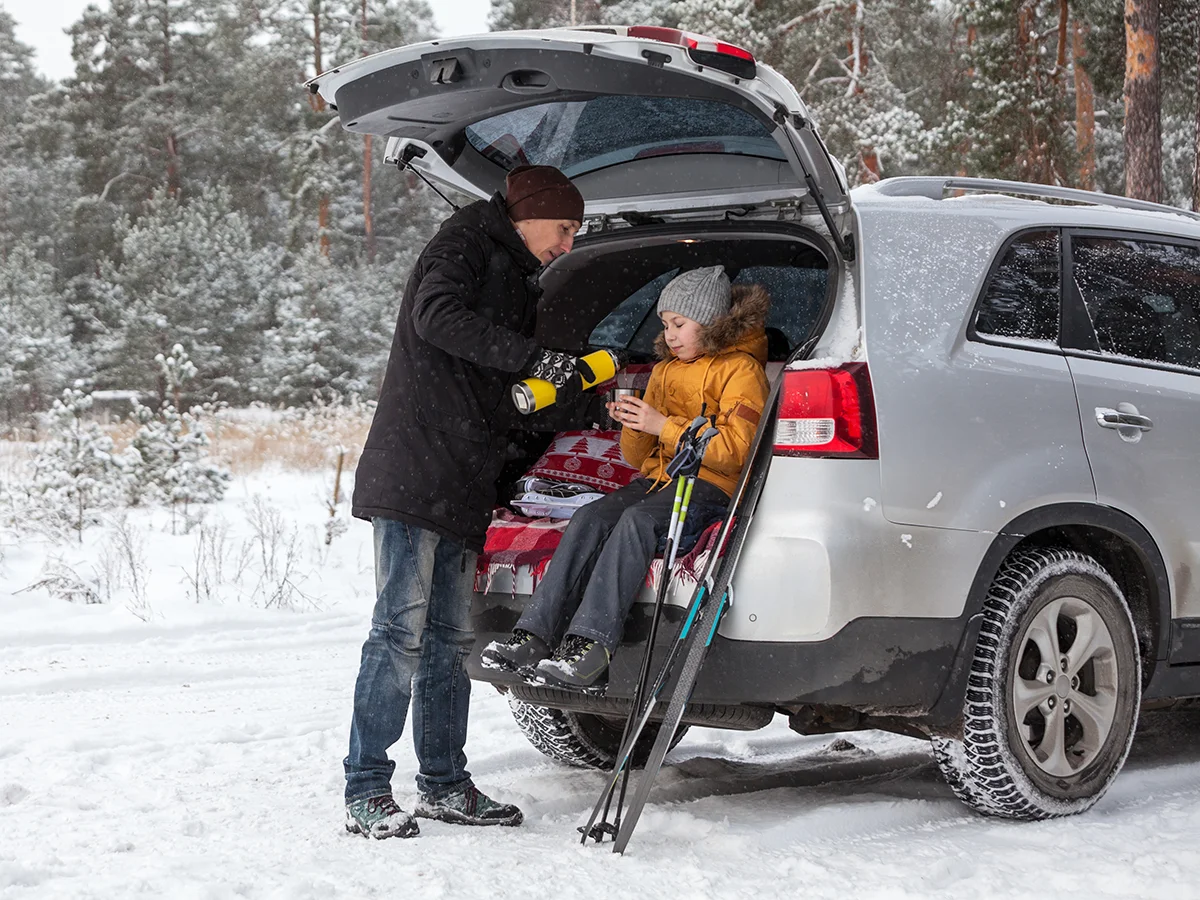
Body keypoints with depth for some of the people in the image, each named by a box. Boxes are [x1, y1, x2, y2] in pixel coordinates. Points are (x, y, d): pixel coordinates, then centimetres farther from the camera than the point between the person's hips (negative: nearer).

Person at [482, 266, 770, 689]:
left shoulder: (741, 370, 0)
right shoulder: (665, 371, 22)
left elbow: (734, 452, -13)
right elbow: (638, 456, 22)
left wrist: (664, 427, -15)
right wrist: (634, 425, -1)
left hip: (709, 487, -6)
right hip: (657, 479, 6)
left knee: (638, 519, -35)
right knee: (590, 517, -23)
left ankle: (591, 645, -46)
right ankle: (534, 636, -36)